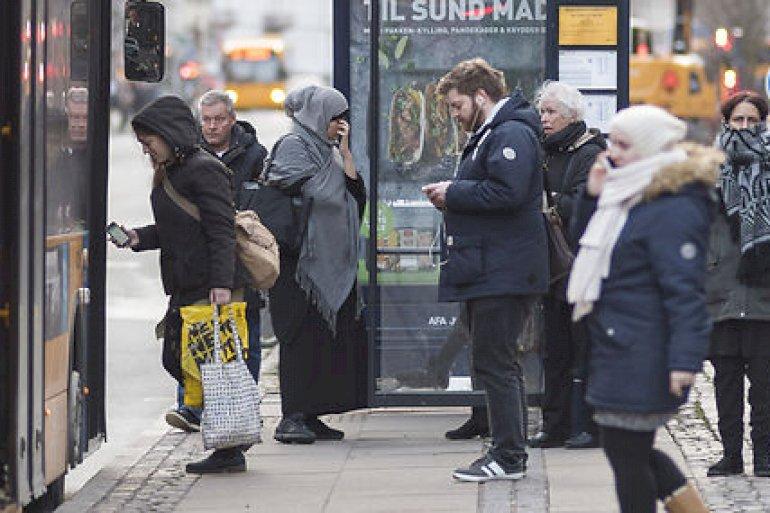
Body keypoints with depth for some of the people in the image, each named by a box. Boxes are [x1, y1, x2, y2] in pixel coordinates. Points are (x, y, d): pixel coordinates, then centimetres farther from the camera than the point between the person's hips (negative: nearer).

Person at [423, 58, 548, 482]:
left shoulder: (511, 134, -13)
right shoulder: (487, 135, 22)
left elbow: (507, 192, -26)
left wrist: (454, 193, -16)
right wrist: (451, 198, 9)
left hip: (502, 269, -11)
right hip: (489, 269, 11)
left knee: (493, 362, -10)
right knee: (499, 362, 14)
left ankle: (508, 455, -7)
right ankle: (511, 451, 19)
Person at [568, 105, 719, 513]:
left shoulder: (675, 211, -17)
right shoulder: (630, 197, 14)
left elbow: (685, 291, -23)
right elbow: (585, 240, 26)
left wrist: (686, 357, -28)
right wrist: (592, 195, 8)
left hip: (643, 362, -10)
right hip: (618, 352, 10)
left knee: (627, 453, -2)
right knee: (632, 450, 17)